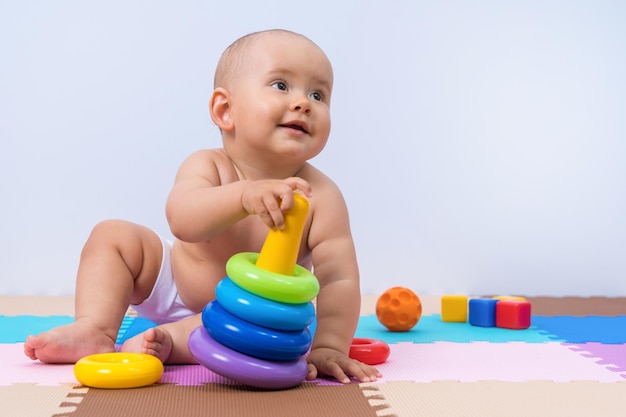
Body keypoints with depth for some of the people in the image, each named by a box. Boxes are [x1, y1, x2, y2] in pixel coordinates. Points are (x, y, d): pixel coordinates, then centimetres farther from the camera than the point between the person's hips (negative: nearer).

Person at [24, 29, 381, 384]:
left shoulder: (320, 196, -24)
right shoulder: (208, 166, -23)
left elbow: (338, 279, -26)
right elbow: (181, 219, -45)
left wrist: (328, 346, -39)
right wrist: (244, 196, -63)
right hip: (172, 286, 2)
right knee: (113, 236, -7)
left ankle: (169, 341, -28)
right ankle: (95, 330, -17)